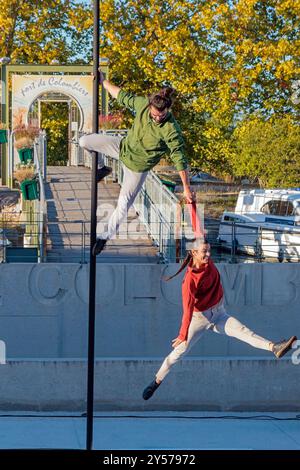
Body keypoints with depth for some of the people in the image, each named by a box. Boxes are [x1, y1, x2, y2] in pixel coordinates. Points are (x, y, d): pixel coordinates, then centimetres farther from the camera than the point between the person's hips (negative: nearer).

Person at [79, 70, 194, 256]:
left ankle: (106, 236, 21)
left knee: (124, 203, 0)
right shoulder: (143, 104, -20)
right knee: (85, 141, 3)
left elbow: (180, 159, -30)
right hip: (124, 145, 5)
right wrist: (103, 81, 10)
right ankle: (102, 168, 29)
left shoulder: (171, 130, -33)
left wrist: (187, 189, -29)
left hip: (138, 164, -5)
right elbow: (122, 96, -1)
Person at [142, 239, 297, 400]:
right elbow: (188, 309, -24)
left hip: (219, 315, 4)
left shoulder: (208, 263, -8)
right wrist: (183, 335, -21)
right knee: (180, 350, -2)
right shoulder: (190, 279, -24)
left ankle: (274, 348, -41)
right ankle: (156, 381, 13)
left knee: (242, 331, -19)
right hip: (199, 318, -4)